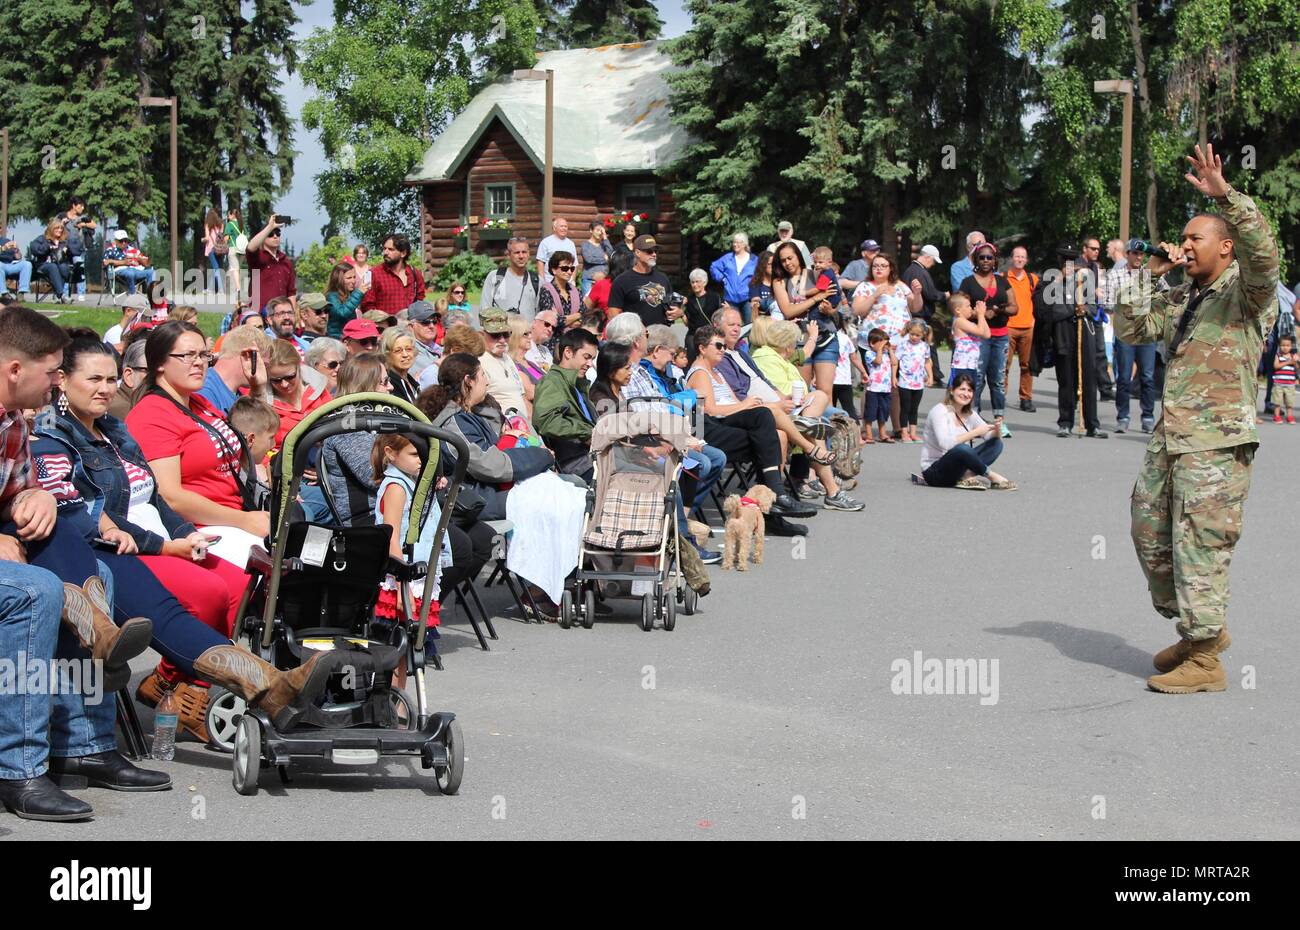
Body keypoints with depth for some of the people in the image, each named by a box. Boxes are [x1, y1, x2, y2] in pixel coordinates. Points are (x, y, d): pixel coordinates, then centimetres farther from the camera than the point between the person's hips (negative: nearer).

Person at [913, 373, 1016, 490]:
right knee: (962, 449, -38)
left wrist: (996, 429, -18)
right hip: (934, 470, -8)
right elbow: (945, 443, -28)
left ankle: (966, 476, -23)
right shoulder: (939, 411, -13)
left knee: (996, 444, -5)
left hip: (957, 467, 8)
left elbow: (991, 437, 5)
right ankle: (992, 477, -16)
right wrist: (975, 432, -29)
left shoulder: (969, 414, 10)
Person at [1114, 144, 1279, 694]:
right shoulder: (1179, 298, 18)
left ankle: (1205, 659, -1)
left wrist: (1226, 196, -32)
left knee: (1200, 545, -8)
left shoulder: (1246, 292, -4)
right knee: (1150, 535, 14)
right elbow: (1130, 329, 17)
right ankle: (1196, 630, 29)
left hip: (1217, 442, -9)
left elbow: (1263, 251, -24)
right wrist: (1148, 276, 8)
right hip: (1169, 437, 9)